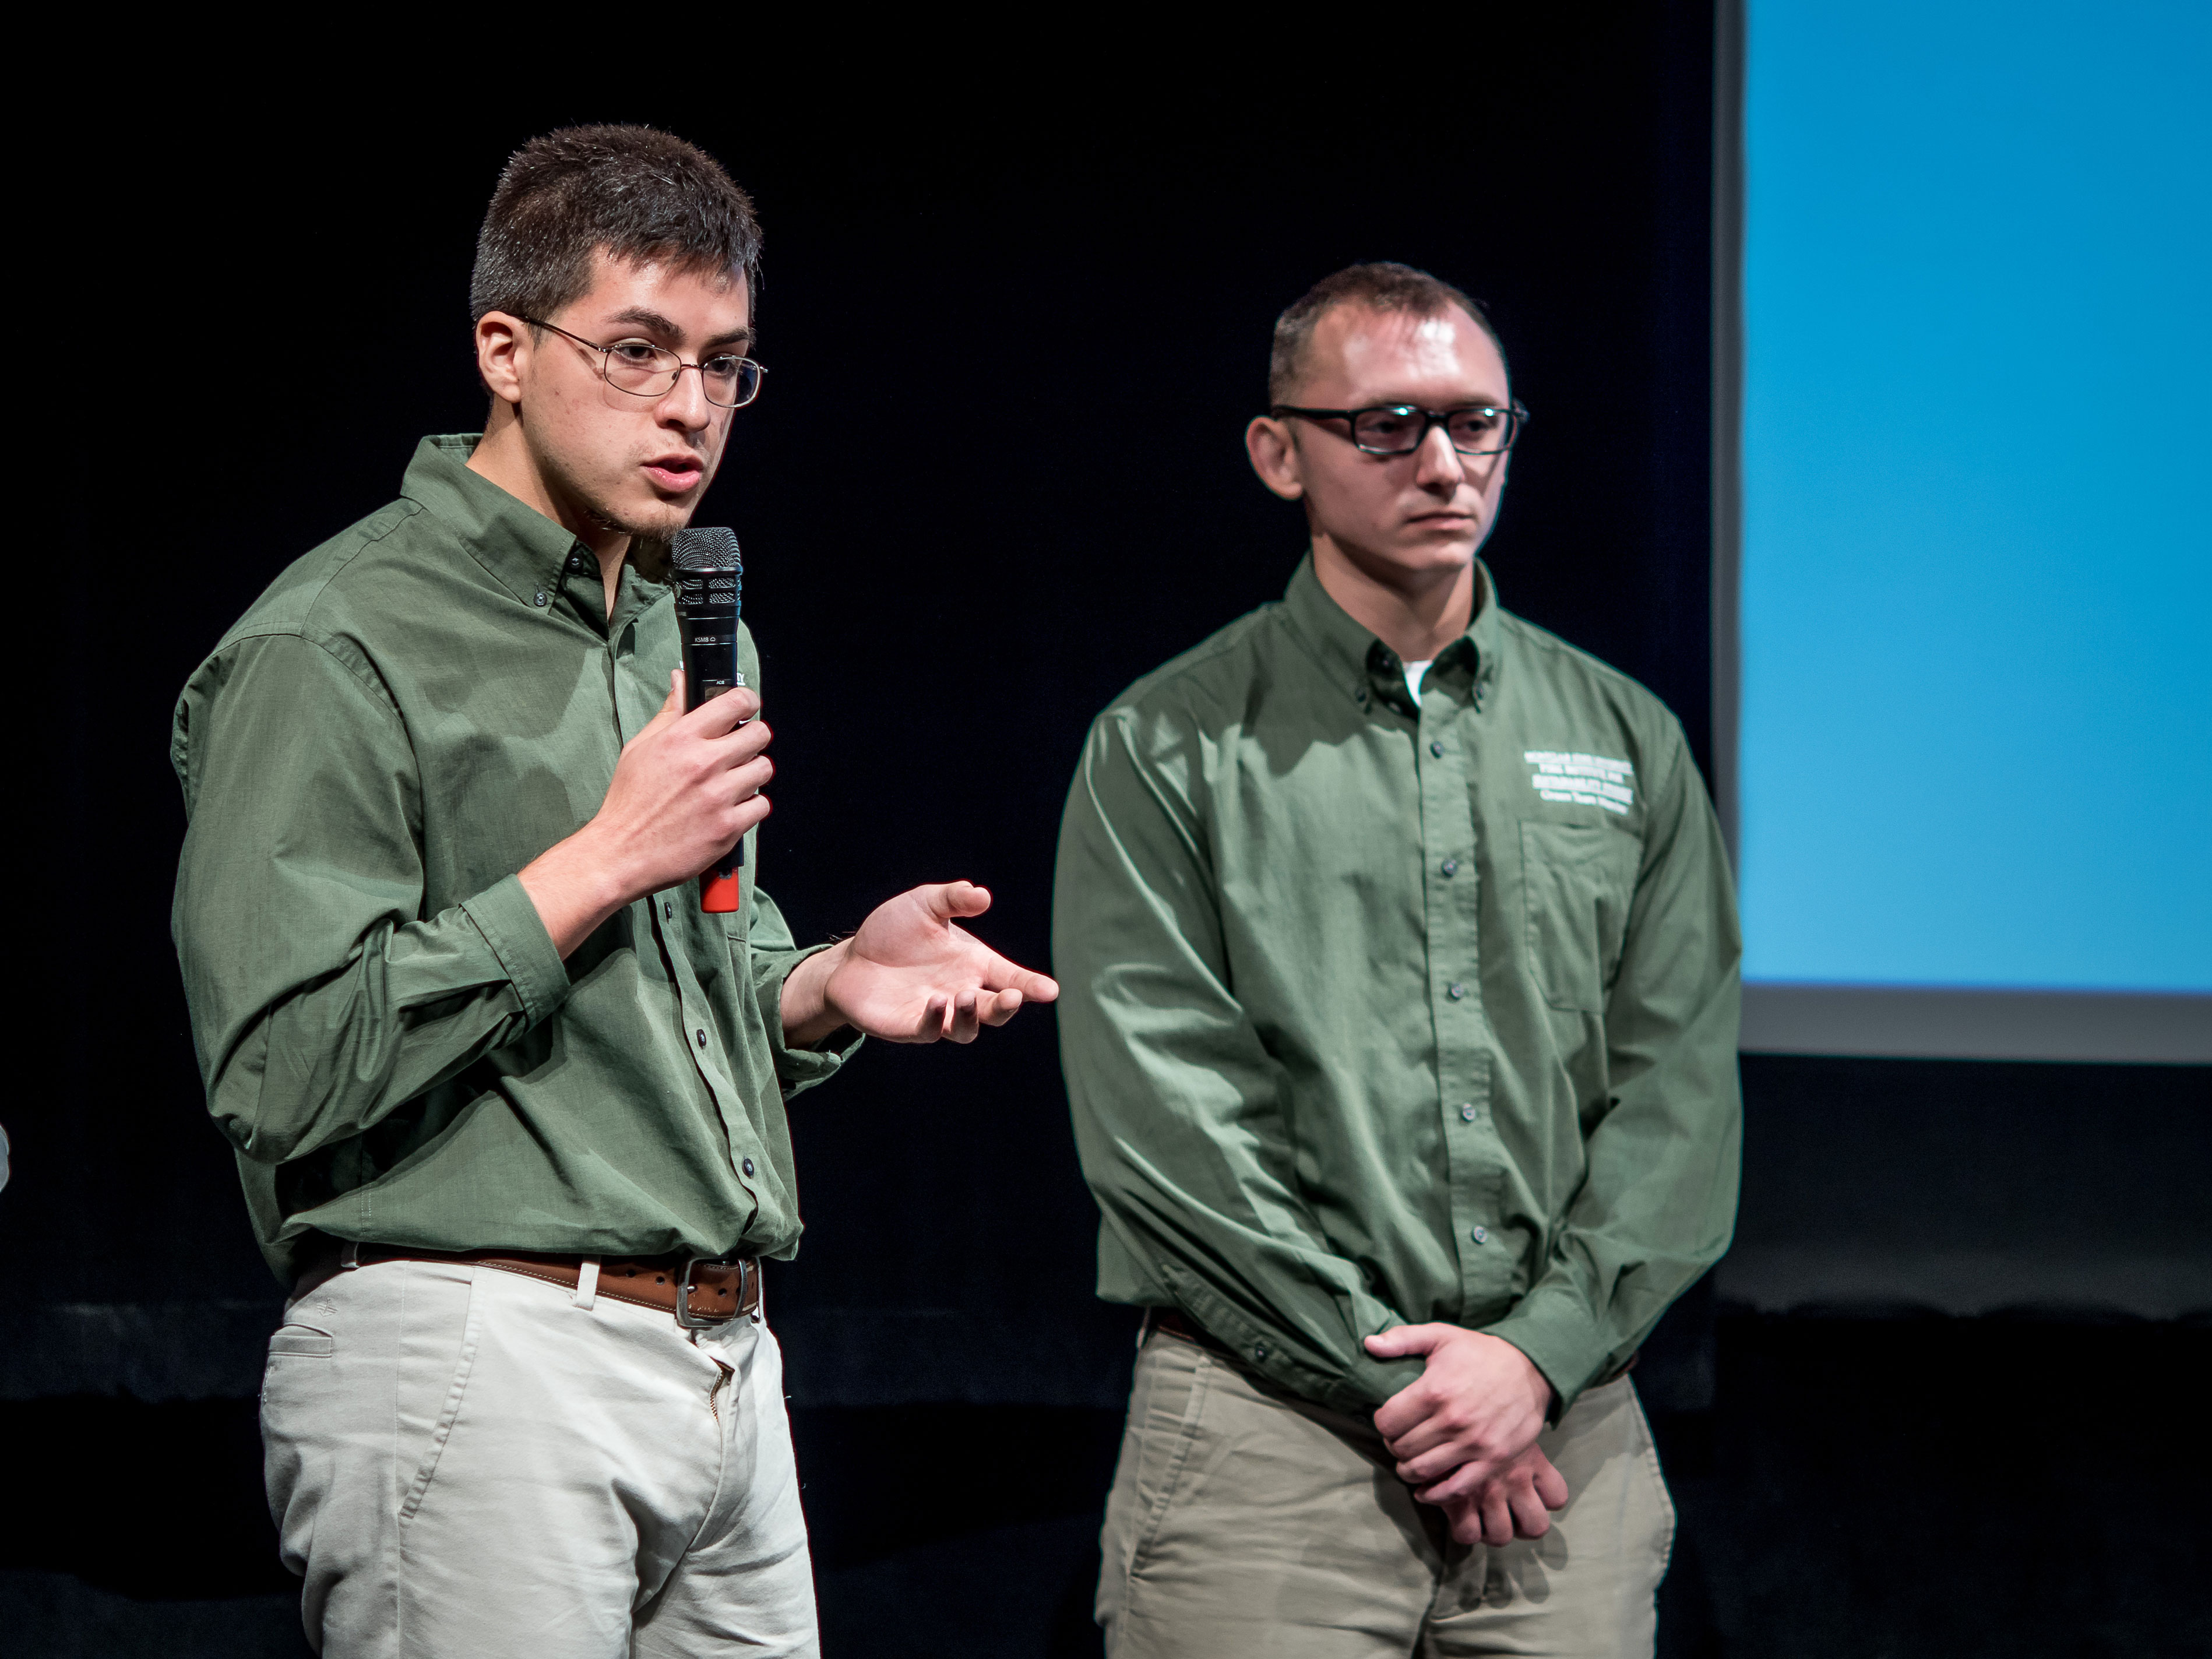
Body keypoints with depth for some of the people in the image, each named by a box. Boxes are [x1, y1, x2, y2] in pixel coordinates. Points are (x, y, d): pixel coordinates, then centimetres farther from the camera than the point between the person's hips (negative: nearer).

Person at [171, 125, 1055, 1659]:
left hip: (726, 1361, 8)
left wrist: (833, 985, 7)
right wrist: (601, 866, -15)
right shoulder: (330, 651, -8)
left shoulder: (684, 632, 20)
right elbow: (284, 1071, -17)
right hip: (478, 1360, -8)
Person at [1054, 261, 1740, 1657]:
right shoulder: (1167, 751, 4)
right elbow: (1164, 1114, -5)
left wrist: (1539, 1351, -8)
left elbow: (1679, 1090, 7)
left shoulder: (1628, 743, 14)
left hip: (1570, 1423, 3)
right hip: (1268, 1426, -3)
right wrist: (1398, 1373, -11)